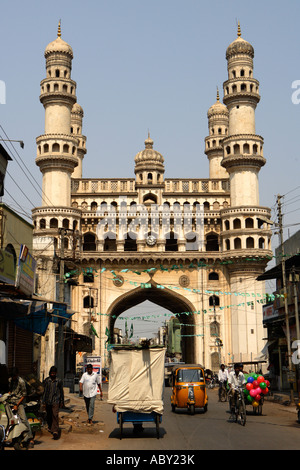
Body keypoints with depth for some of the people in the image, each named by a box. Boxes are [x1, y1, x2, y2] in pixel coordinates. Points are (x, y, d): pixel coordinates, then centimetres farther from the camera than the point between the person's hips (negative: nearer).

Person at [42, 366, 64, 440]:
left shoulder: (59, 381, 5)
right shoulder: (46, 380, 4)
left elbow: (61, 392, 13)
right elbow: (44, 391, 6)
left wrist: (62, 402, 15)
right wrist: (43, 401, 1)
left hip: (56, 402, -2)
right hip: (48, 402, 2)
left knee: (55, 416, -12)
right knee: (49, 416, 12)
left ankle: (55, 431, -17)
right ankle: (50, 427, 34)